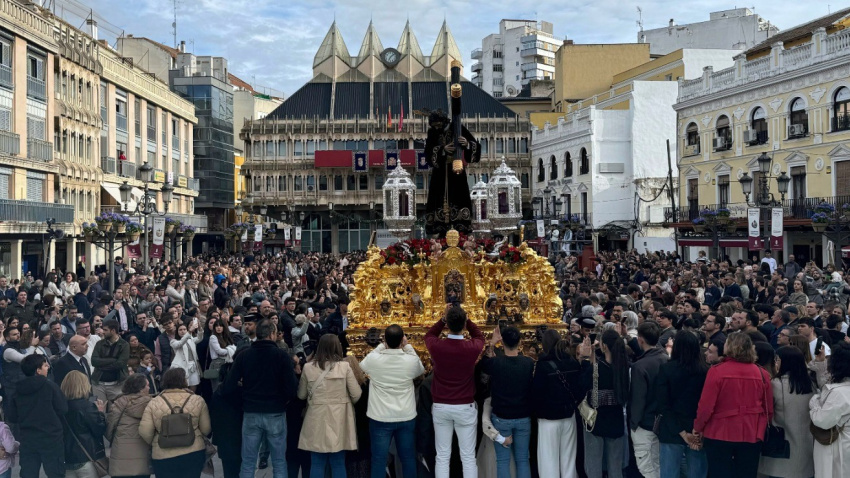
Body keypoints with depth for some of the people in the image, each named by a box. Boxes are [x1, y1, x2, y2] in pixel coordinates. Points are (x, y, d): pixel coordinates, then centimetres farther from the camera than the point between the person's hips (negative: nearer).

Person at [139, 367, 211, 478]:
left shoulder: (154, 403, -5)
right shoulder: (197, 400, -4)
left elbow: (144, 432, -6)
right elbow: (206, 429, 0)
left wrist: (154, 444, 14)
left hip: (163, 458, 0)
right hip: (194, 455, 0)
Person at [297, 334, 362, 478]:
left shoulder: (308, 367, -2)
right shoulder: (344, 366, -6)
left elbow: (301, 395, 10)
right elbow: (356, 394, -2)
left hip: (316, 418, 1)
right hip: (338, 419, -1)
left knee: (317, 464, 7)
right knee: (338, 464, 8)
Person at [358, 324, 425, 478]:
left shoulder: (374, 359, -13)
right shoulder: (411, 360, -11)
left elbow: (362, 365, 11)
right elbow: (421, 369, 13)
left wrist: (382, 345, 8)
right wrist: (408, 346, 10)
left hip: (380, 418, -1)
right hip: (406, 417, 1)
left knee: (379, 459, 6)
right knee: (408, 458, 13)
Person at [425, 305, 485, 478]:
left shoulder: (436, 346, -12)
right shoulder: (473, 347, -13)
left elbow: (429, 335, 14)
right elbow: (479, 336, 13)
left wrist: (443, 318, 6)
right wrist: (464, 318, 7)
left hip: (441, 406, 1)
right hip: (465, 407, -1)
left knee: (442, 456, 8)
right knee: (468, 457, 6)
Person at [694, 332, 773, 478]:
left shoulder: (717, 371, -13)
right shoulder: (762, 373, -2)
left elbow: (706, 406, -12)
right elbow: (768, 409, 6)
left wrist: (697, 429, 3)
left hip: (720, 434, -3)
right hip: (751, 435, 3)